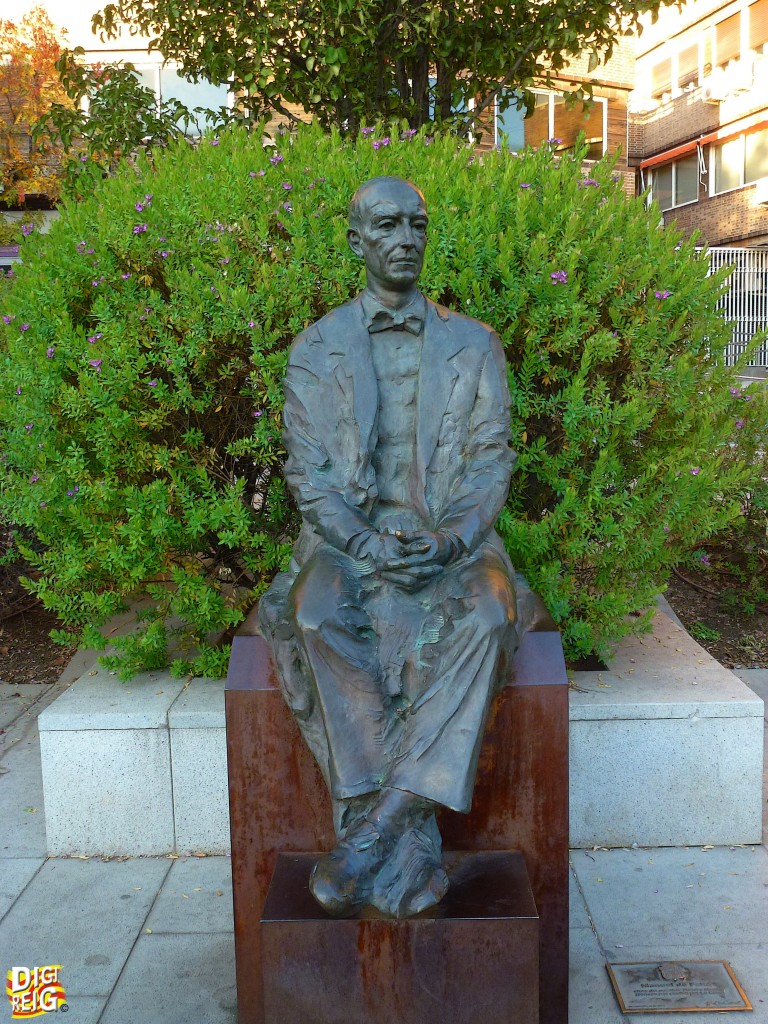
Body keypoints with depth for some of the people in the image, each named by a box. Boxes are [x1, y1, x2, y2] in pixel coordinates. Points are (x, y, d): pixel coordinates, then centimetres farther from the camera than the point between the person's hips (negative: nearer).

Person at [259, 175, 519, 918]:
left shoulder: (473, 345, 12)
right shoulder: (315, 350, 10)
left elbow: (491, 459, 3)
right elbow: (308, 471, 1)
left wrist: (450, 538, -16)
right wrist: (369, 545, -16)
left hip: (449, 538, 1)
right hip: (348, 538, 0)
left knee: (486, 616, -33)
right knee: (321, 620, -33)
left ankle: (375, 827, -30)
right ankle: (409, 846, -26)